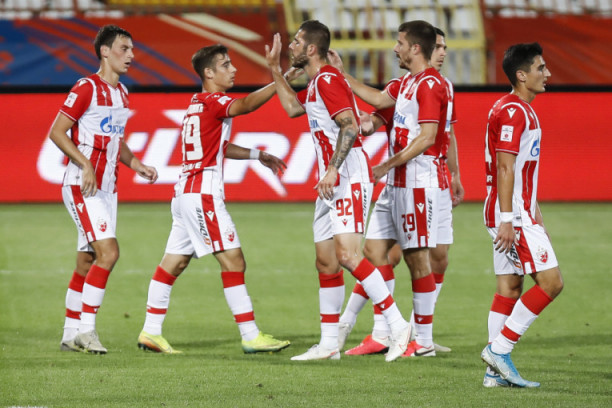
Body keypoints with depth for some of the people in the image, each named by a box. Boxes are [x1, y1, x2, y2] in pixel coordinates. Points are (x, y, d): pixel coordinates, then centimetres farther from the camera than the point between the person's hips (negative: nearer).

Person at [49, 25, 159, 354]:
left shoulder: (121, 93, 14)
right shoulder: (87, 89, -12)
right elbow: (57, 132, -14)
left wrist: (136, 165, 9)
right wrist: (86, 165, -22)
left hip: (106, 189, 8)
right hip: (82, 187, -8)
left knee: (87, 262, 9)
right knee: (108, 251, -18)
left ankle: (71, 334, 14)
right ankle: (85, 329, -13)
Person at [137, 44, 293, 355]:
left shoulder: (199, 104, 19)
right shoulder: (212, 102, -10)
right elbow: (247, 104, -30)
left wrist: (257, 155, 25)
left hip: (186, 192, 10)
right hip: (202, 192, -10)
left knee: (173, 262, 10)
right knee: (233, 261, -9)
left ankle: (151, 332, 11)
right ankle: (250, 335, -11)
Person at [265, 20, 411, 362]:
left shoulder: (328, 80, -12)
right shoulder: (317, 84, 19)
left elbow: (350, 126, -22)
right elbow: (294, 107, 37)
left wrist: (333, 168, -28)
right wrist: (275, 69, 33)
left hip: (349, 180, -11)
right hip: (332, 183, 11)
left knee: (347, 254, -20)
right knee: (326, 262, 9)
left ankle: (398, 325, -19)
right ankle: (329, 344, 13)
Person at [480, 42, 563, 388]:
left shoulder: (522, 110, 19)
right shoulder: (513, 111, -14)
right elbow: (504, 168, -19)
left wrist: (536, 218, 24)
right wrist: (507, 220, -23)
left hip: (519, 213, 10)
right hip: (513, 214, -10)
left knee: (510, 286, 7)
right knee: (551, 281, -10)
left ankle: (497, 371, 6)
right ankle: (500, 348, -9)